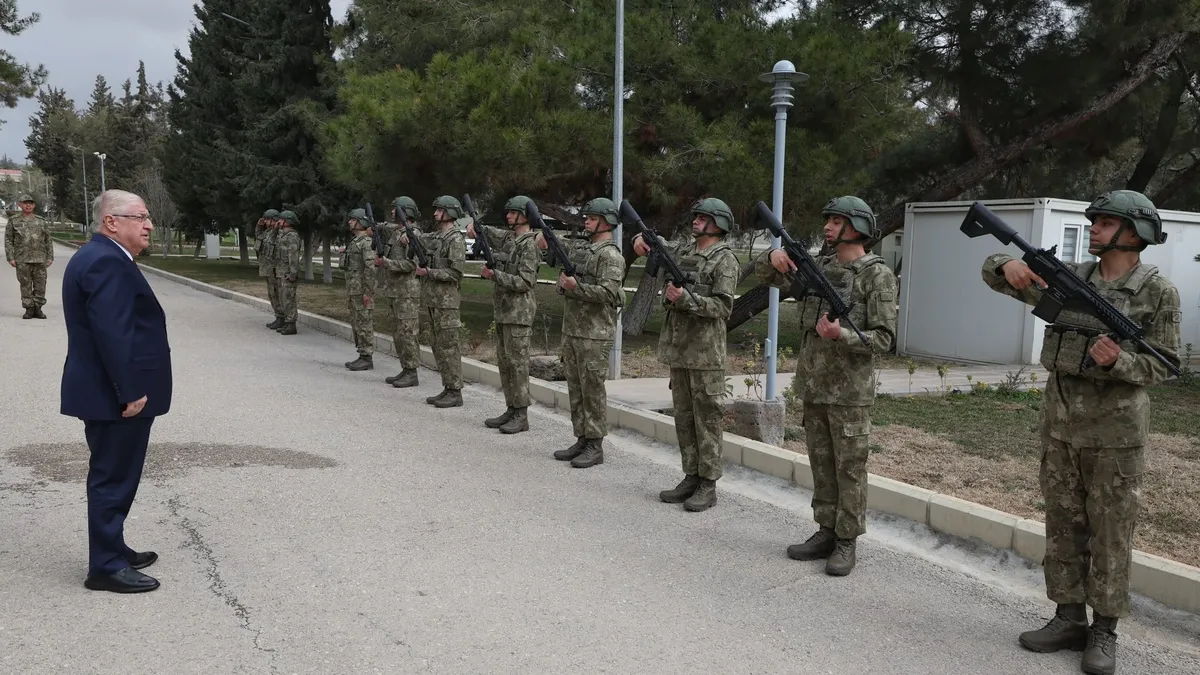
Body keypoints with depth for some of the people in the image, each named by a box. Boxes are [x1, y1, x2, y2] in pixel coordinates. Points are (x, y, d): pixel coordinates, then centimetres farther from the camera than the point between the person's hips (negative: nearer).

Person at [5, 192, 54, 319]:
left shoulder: (42, 221, 10)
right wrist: (10, 258, -3)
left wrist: (50, 257, 3)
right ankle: (29, 309, 7)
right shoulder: (13, 221, 7)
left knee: (40, 285, 0)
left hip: (40, 259, 1)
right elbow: (8, 240, 5)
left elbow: (48, 240, 11)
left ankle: (38, 308, 8)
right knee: (25, 285, 1)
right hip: (22, 260, -1)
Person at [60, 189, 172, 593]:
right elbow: (113, 333, -26)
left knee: (113, 476, 18)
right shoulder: (107, 262, -20)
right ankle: (106, 567, 7)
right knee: (114, 478, -2)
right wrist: (131, 391, -24)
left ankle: (112, 550, 30)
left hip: (110, 391, 11)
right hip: (117, 395, -11)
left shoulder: (99, 257, 15)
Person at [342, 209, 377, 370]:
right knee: (356, 324, 12)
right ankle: (362, 356, 18)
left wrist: (368, 292, -23)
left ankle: (367, 359, -2)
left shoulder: (366, 242, -14)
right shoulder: (354, 241, 18)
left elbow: (370, 268, -21)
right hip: (353, 290, 10)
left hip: (362, 291, -10)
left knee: (364, 324, -6)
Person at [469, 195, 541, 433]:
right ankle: (511, 409, 18)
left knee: (517, 362, -6)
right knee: (504, 361, 11)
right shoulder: (507, 237, 13)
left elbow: (524, 282, -18)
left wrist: (494, 275, -20)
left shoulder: (529, 244, -12)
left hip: (519, 312, -9)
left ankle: (521, 416, -2)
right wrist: (474, 226, 6)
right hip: (503, 309, 9)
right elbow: (485, 232, 28)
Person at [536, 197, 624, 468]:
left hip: (595, 334, -9)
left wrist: (576, 286, -25)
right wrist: (544, 235, 8)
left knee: (593, 390, -3)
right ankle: (582, 440, 20)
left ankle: (595, 447, 4)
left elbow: (608, 294, -21)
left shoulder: (610, 255, -11)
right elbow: (556, 244, 30)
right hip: (571, 330, 9)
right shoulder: (579, 248, 14)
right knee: (576, 389, 12)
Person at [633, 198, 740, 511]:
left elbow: (723, 307, -14)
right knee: (684, 417, 11)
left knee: (706, 419, -2)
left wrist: (685, 298, -23)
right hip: (677, 348, 7)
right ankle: (691, 477, 20)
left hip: (706, 351, -7)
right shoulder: (683, 250, 13)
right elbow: (654, 243, 26)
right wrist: (641, 239, 3)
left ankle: (708, 485, 5)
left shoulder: (725, 259, -7)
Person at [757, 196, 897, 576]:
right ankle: (826, 532, 23)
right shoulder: (819, 266, 9)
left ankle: (847, 543, 11)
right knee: (821, 466, 13)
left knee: (849, 469, 3)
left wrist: (840, 336, -29)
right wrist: (773, 257, -6)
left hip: (849, 392, -6)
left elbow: (883, 339, -13)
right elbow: (766, 276, 16)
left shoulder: (877, 275, -10)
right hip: (812, 387, 6)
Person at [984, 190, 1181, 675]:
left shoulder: (1157, 291, -6)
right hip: (1060, 424, 4)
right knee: (1062, 526, 10)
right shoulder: (1069, 278, 5)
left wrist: (1118, 361, -26)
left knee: (1110, 534, 4)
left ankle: (1104, 631, 16)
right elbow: (993, 272, 9)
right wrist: (1011, 264, -15)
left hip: (1115, 432, -4)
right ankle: (1069, 619, 22)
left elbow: (1164, 363, -6)